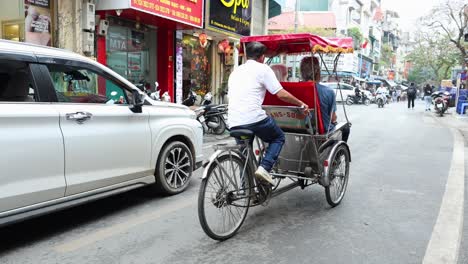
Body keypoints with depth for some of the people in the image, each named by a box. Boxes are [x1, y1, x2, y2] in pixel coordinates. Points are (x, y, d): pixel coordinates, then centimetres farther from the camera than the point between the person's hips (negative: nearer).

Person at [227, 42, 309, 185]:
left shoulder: (235, 71, 22)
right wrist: (301, 104, 11)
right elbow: (281, 94, -2)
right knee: (278, 137, 18)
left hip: (234, 123, 6)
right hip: (254, 118, -6)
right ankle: (264, 168, -2)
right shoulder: (263, 68, 2)